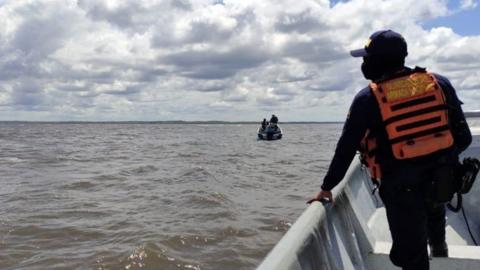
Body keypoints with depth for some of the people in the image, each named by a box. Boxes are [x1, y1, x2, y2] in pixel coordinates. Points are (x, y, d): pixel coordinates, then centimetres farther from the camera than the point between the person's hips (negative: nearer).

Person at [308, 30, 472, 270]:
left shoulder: (368, 99, -10)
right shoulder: (440, 83, 0)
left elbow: (346, 149, -7)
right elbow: (463, 138, 1)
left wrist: (327, 187, 4)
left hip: (401, 186, -5)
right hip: (443, 178, 5)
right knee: (433, 204, 40)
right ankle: (438, 247, 58)